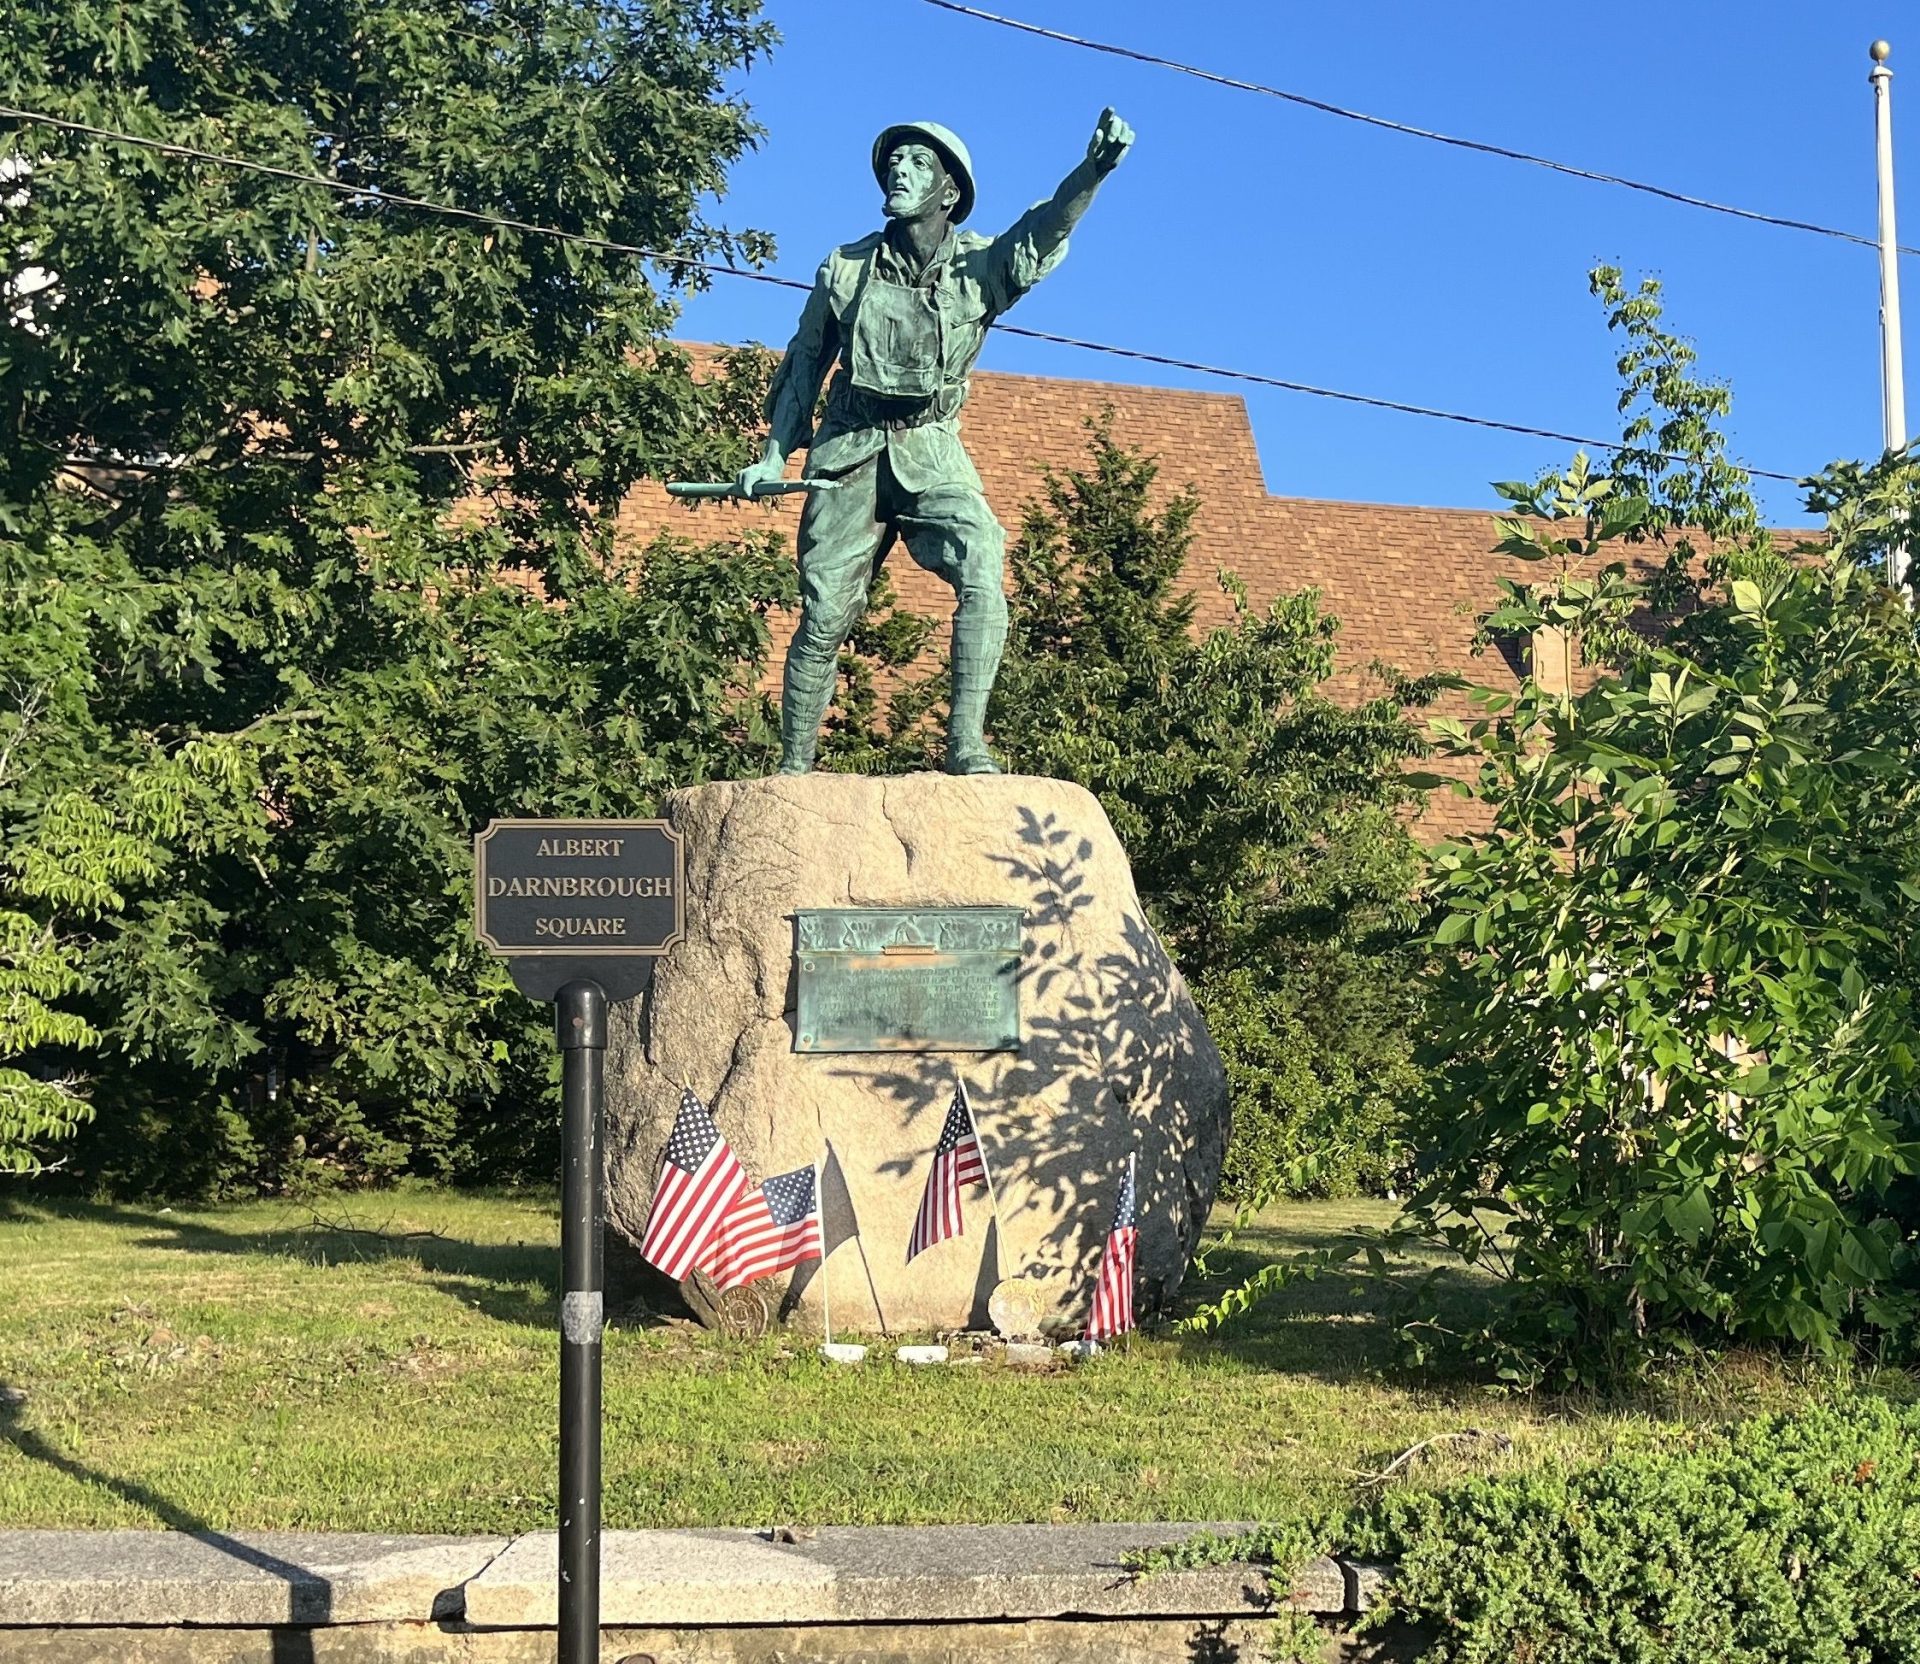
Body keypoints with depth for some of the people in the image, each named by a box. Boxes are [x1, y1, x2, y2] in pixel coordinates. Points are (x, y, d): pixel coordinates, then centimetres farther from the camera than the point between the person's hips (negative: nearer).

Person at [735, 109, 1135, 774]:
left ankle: (966, 747, -22)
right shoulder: (845, 269, 2)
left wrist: (1092, 171, -42)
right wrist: (774, 455, 8)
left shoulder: (980, 268, -3)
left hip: (933, 454, -1)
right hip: (849, 453, 1)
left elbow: (1042, 234, -23)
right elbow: (805, 364, 13)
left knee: (983, 576, -24)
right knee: (824, 615, -3)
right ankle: (793, 771, 7)